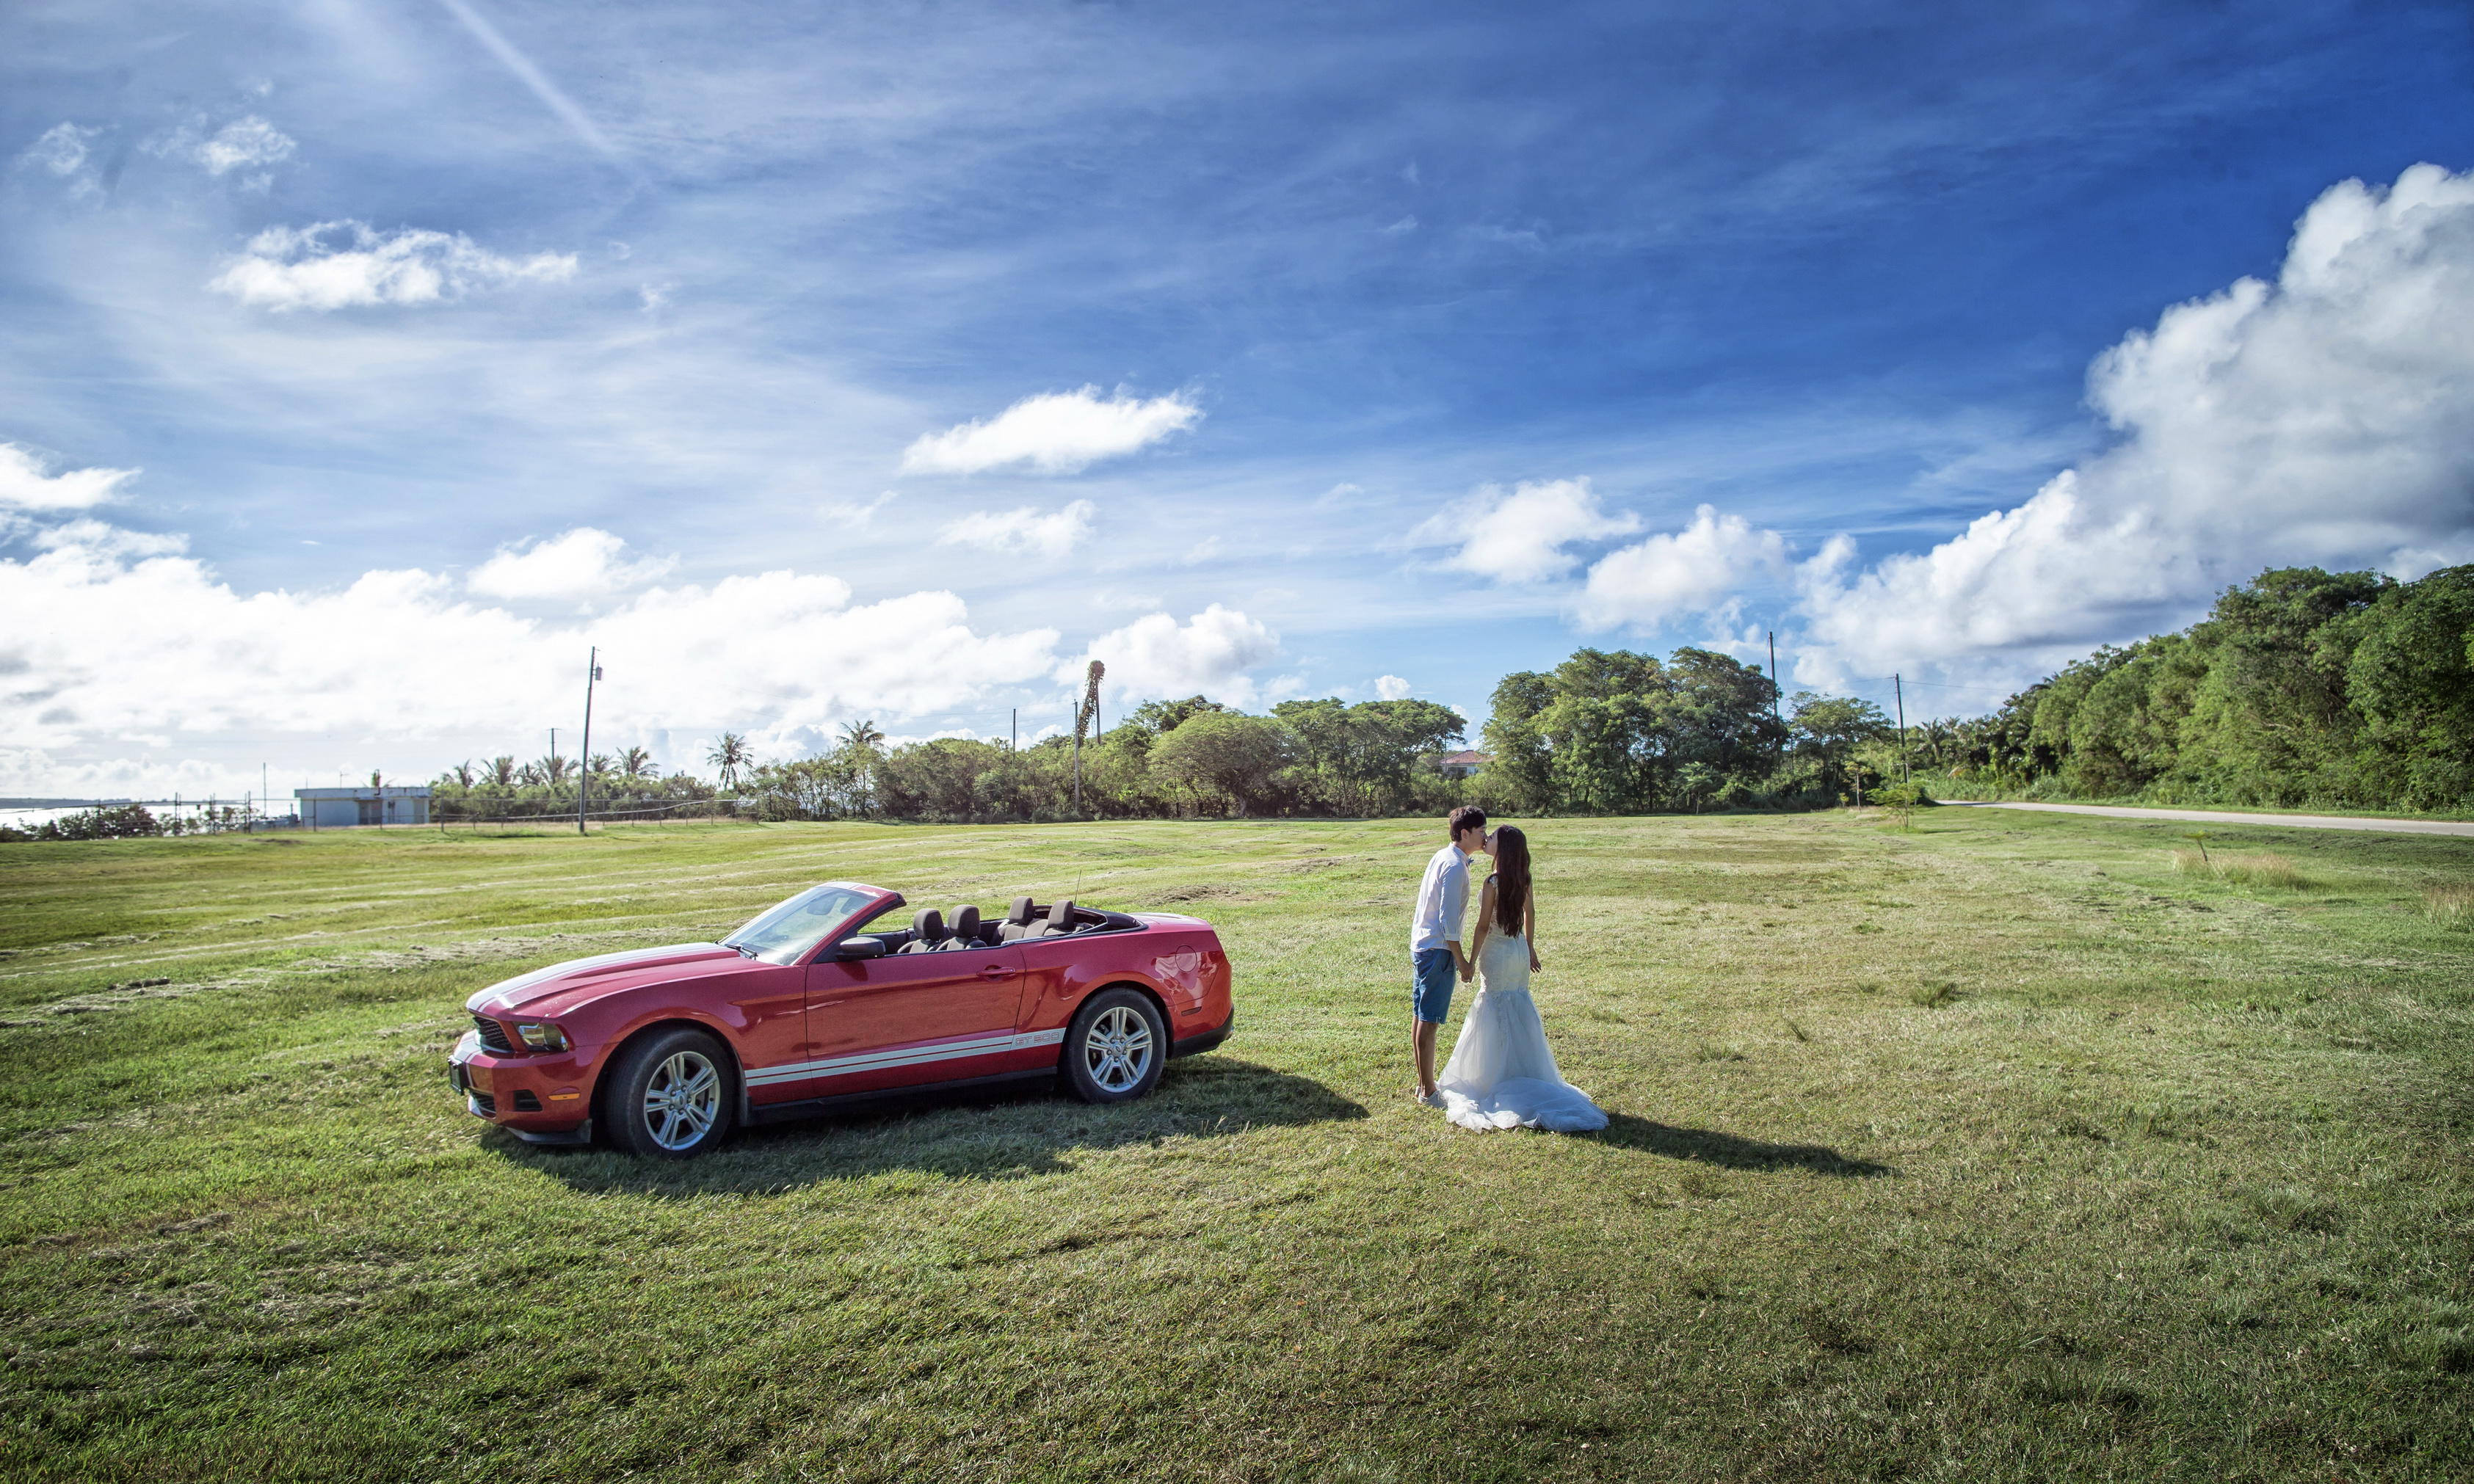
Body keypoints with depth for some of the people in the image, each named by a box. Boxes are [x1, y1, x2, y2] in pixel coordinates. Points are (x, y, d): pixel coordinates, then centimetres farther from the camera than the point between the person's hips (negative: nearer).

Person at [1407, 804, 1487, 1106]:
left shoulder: (1442, 857, 12)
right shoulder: (1455, 866, -17)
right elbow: (1448, 919, -21)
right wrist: (1462, 961, -15)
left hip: (1421, 945, 10)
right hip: (1438, 950, -10)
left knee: (1420, 1017, 14)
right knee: (1429, 1022, -3)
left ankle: (1423, 1085, 24)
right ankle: (1428, 1092, 5)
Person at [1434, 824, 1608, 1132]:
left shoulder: (1494, 883, -19)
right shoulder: (1523, 879, 2)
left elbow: (1483, 926, -16)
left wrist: (1472, 960, -9)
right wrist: (1530, 949, 24)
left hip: (1497, 954, -7)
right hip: (1519, 951, 7)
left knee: (1496, 1014, 3)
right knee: (1519, 1012, 15)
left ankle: (1495, 1080, 10)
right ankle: (1525, 1077, 23)